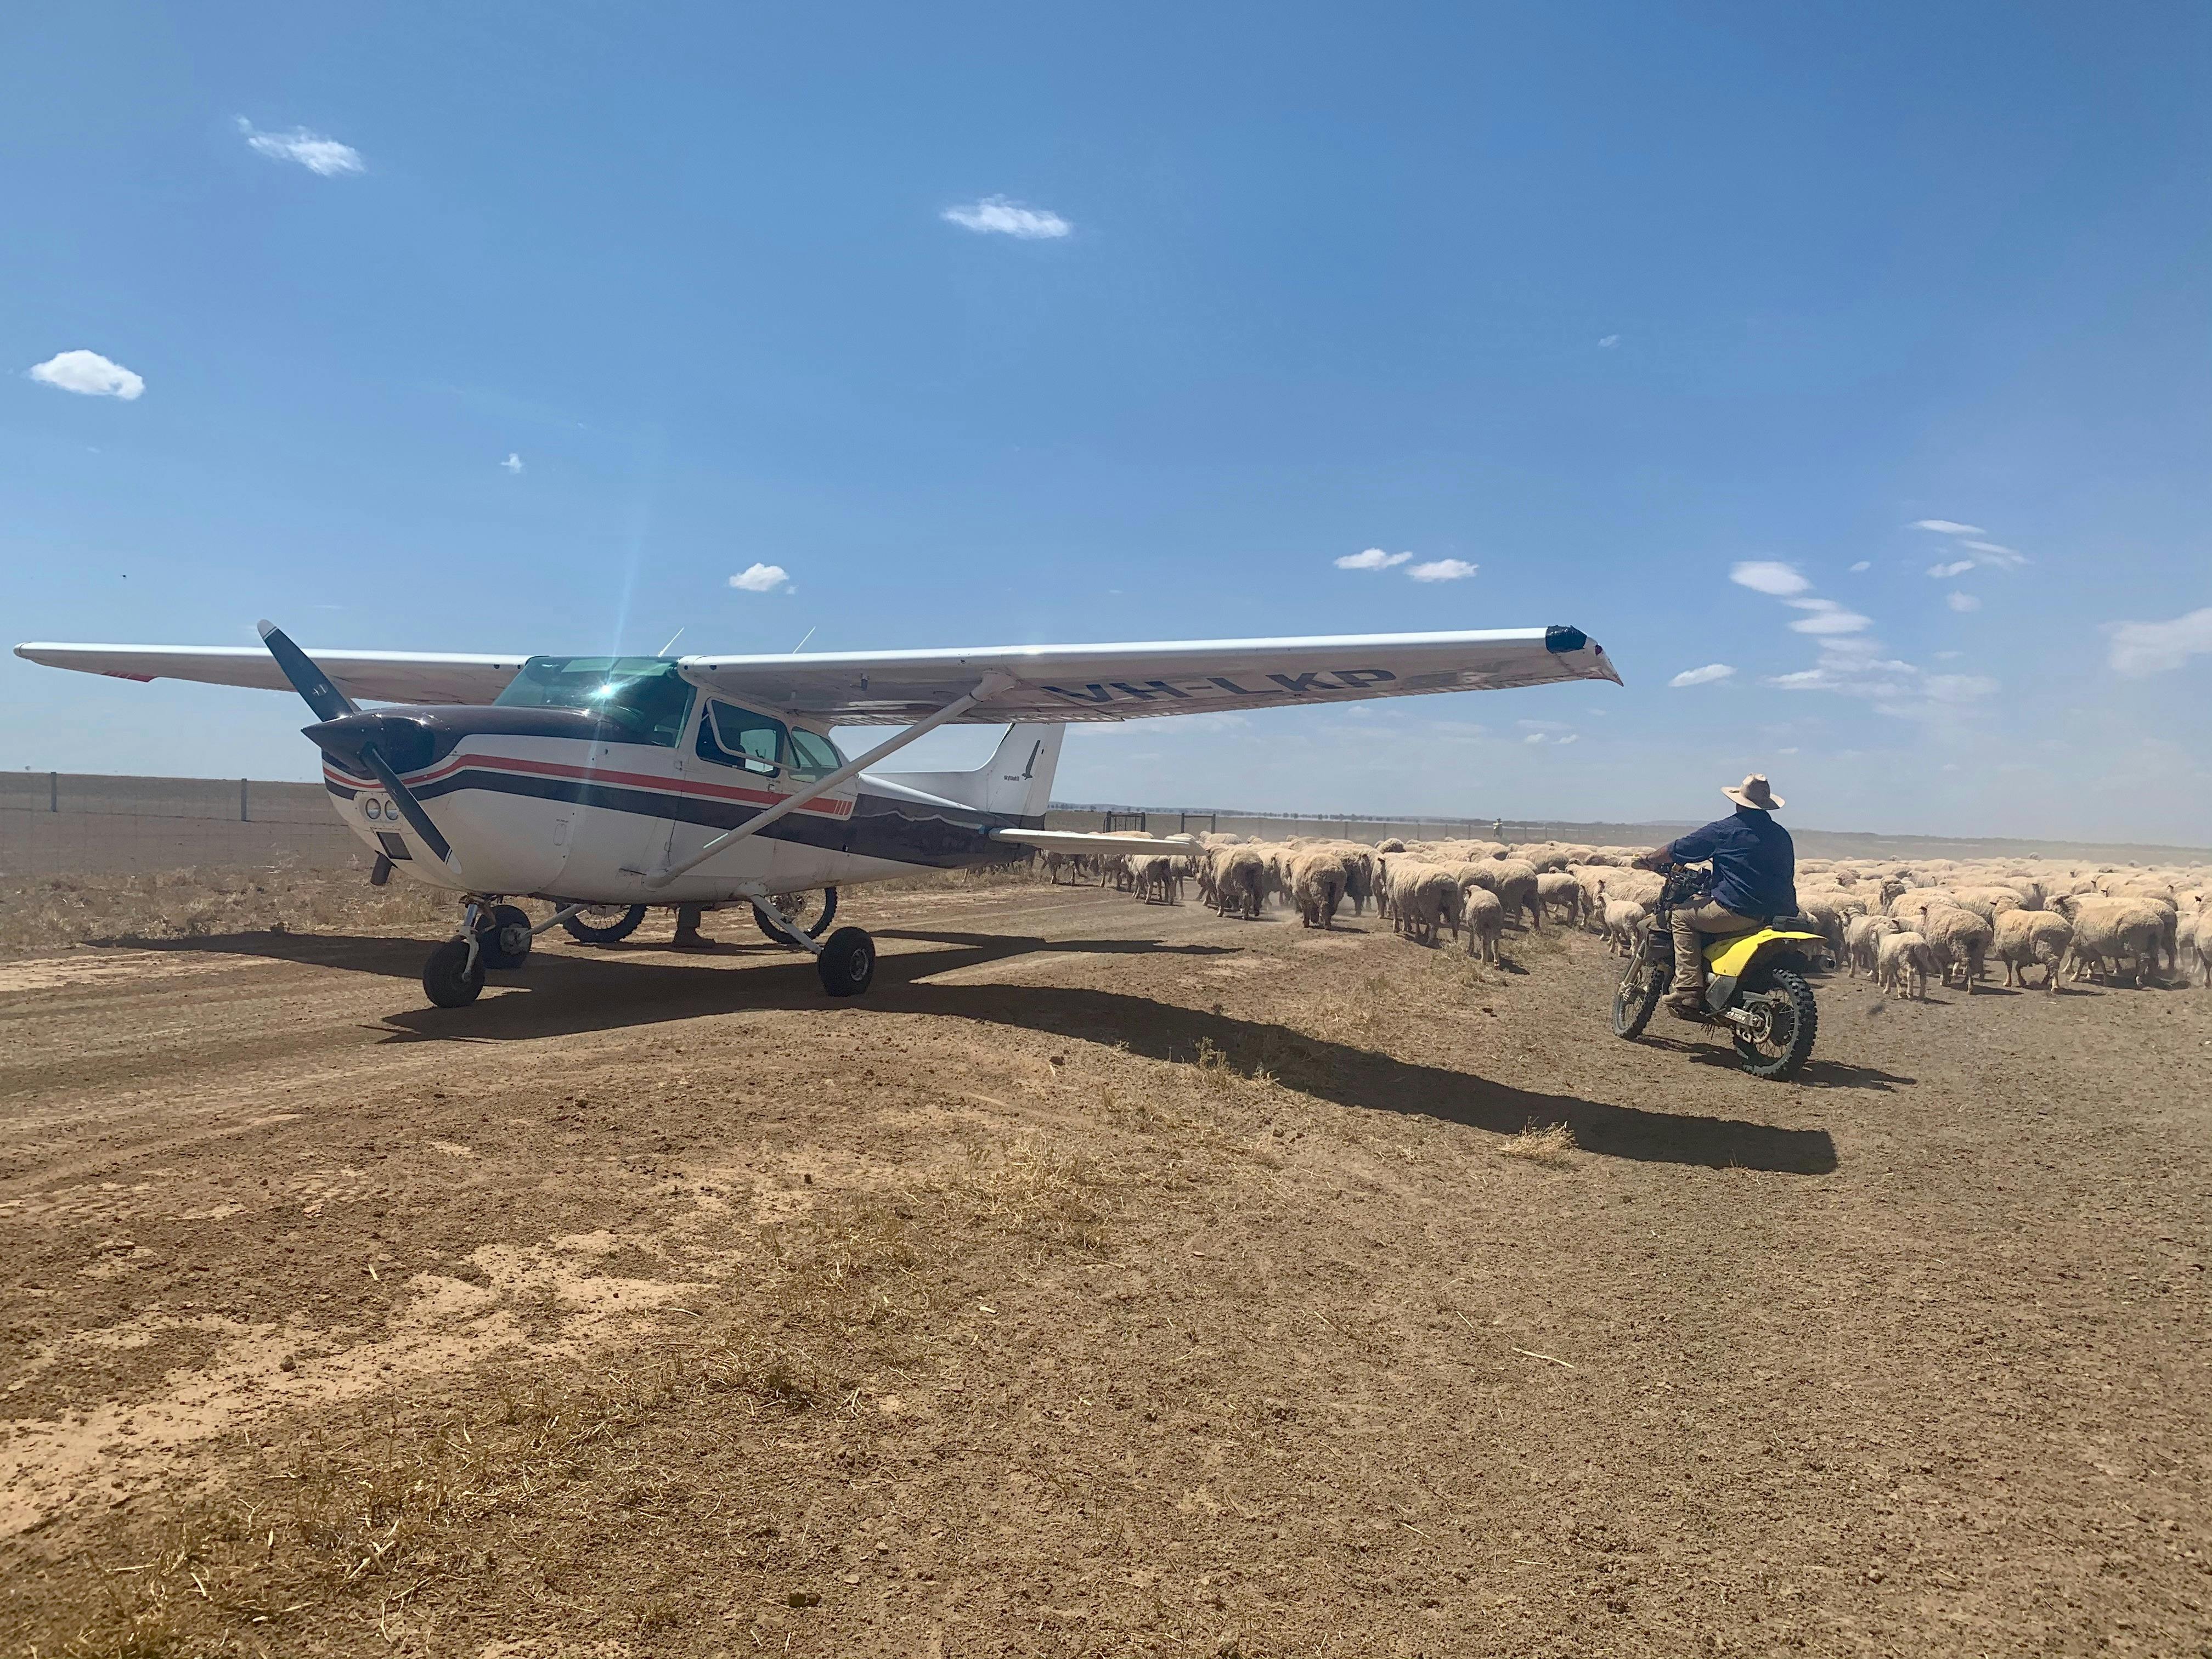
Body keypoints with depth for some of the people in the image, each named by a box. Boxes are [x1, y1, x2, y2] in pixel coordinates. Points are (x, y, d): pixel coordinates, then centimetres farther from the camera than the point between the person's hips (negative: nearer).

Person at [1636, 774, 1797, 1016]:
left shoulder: (1724, 830, -3)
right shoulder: (1782, 835, 15)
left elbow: (1679, 849, 4)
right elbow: (1787, 875, 25)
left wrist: (1651, 859, 22)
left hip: (1737, 910, -7)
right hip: (1777, 912, 7)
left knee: (1683, 915, 9)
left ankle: (1689, 993, -2)